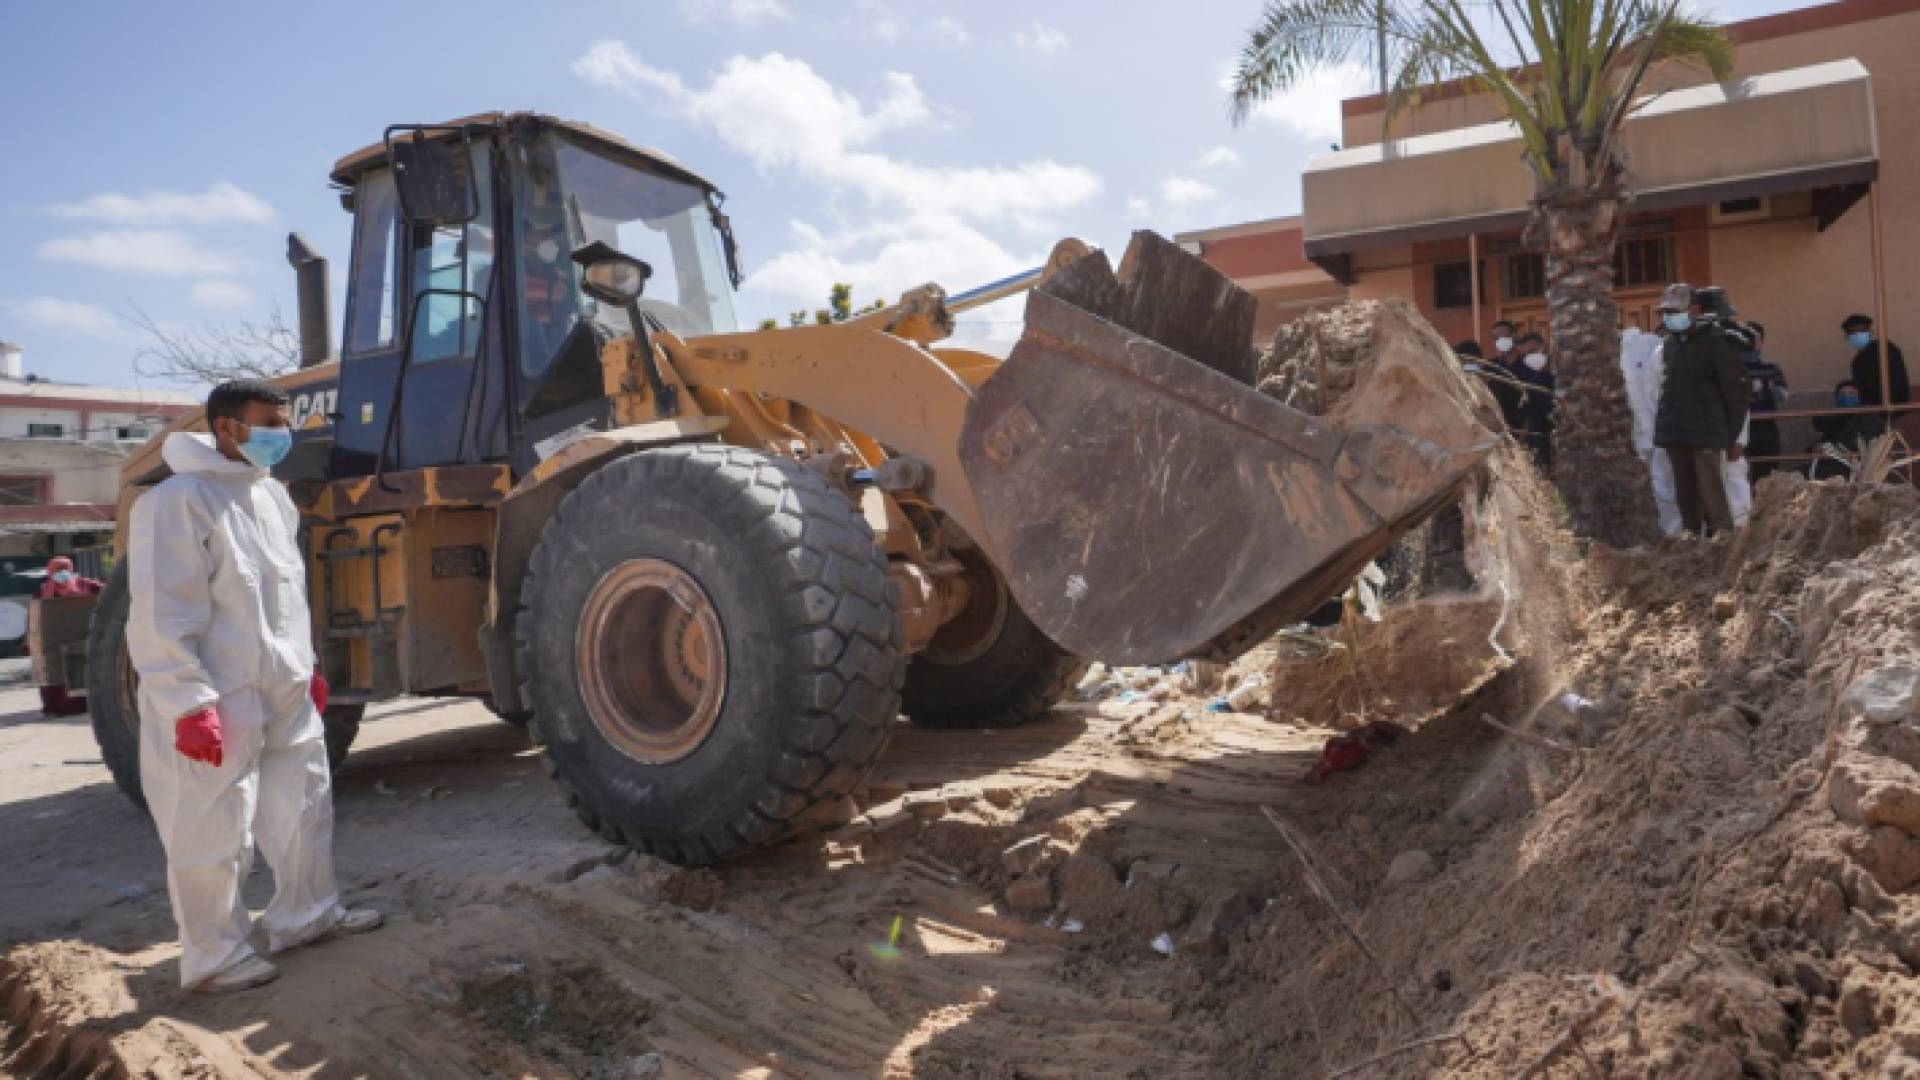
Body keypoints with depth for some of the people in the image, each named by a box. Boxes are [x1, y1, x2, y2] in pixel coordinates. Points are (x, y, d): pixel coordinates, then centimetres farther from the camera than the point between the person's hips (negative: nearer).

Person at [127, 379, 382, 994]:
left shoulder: (272, 495, 12)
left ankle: (305, 913, 33)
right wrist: (188, 702, -22)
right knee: (214, 833, 3)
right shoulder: (180, 500, -16)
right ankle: (212, 956, 18)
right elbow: (161, 615, -20)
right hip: (219, 702, -9)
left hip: (285, 695, 9)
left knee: (305, 805, 17)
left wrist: (306, 666, 21)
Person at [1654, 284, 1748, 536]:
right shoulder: (1671, 343, 14)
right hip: (1675, 437, 7)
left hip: (1707, 437, -6)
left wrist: (1731, 436, -8)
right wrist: (1665, 428, 14)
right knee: (1686, 499, 11)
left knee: (1713, 499, -8)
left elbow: (1736, 391, -7)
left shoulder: (1717, 342, -6)